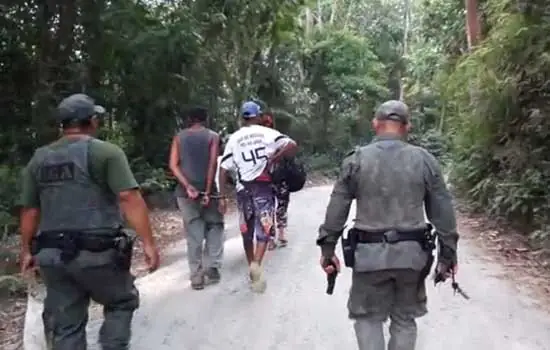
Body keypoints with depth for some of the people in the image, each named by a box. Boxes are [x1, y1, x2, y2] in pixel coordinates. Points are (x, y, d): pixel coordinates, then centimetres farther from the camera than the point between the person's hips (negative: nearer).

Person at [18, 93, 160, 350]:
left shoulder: (38, 159, 11)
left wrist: (27, 251, 22)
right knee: (121, 302, 19)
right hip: (97, 252, -5)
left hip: (52, 254, 5)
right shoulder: (106, 152, -6)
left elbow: (29, 210, 13)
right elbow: (129, 198, -16)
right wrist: (148, 243, -16)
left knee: (65, 327, 14)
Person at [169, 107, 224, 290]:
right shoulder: (212, 136, 3)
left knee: (193, 235, 5)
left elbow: (173, 165, -2)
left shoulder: (179, 137, 10)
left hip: (185, 191, 2)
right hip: (206, 189, -2)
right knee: (214, 227, 13)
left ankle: (196, 276, 5)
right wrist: (208, 190, -11)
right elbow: (212, 164, -9)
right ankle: (212, 267, 2)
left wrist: (187, 186, -9)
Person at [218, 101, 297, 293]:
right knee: (264, 229, 2)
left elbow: (224, 169, 0)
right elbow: (292, 146, -12)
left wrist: (222, 195, 3)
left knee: (247, 231, 16)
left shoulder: (233, 138, 5)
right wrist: (273, 159, -4)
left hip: (244, 188, 2)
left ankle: (252, 267, 26)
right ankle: (256, 264, -21)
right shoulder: (267, 133, 0)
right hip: (263, 186, -2)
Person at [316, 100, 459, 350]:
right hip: (412, 253, 2)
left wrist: (327, 248, 6)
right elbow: (442, 212, 3)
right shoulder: (425, 160, 1)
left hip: (369, 254, -2)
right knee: (405, 319, 18)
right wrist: (448, 253, 11)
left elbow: (337, 208, -2)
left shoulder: (356, 160, -2)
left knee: (368, 317, 14)